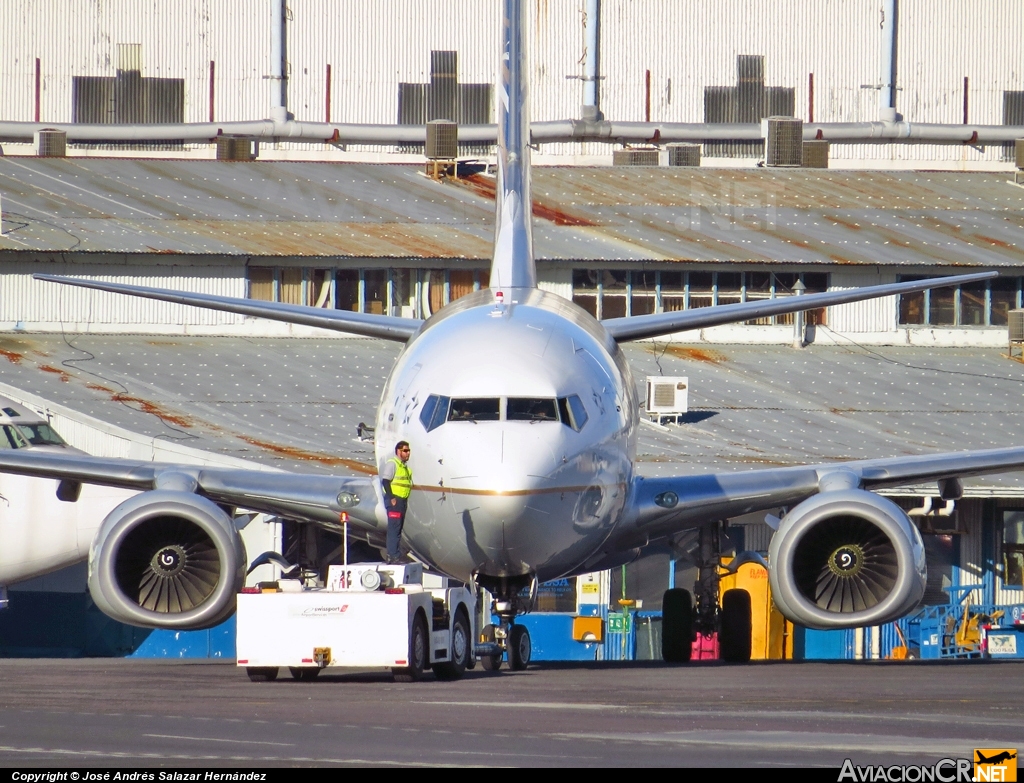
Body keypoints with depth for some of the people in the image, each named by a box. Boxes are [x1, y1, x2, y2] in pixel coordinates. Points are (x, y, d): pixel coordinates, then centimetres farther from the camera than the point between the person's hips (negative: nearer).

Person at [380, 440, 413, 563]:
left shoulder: (405, 466, 19)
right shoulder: (392, 464, -8)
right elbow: (385, 481, -16)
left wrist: (405, 500, 17)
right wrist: (391, 498, -21)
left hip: (402, 501, 9)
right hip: (394, 500, -9)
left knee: (399, 529, 11)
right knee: (394, 528, -11)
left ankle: (396, 555, 14)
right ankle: (392, 556, -14)